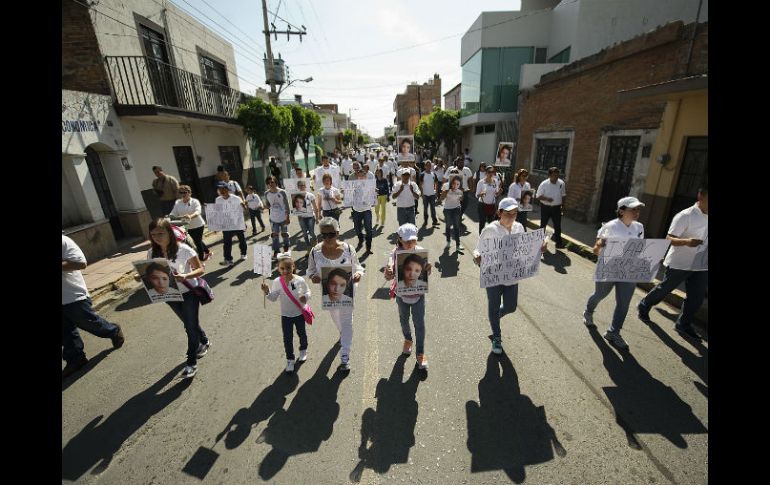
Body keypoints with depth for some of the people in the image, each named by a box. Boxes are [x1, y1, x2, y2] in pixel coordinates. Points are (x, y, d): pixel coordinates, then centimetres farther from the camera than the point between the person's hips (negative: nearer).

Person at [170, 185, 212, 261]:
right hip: (188, 226, 6)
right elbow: (173, 213, 0)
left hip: (197, 225, -6)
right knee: (197, 241, 18)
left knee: (198, 241, -1)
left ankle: (201, 257, 15)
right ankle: (208, 251, 40)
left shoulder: (195, 201, -14)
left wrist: (190, 216, -50)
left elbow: (198, 212, -31)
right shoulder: (178, 203, 2)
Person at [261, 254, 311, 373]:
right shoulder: (277, 282, -15)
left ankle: (303, 350, 50)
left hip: (300, 313, 0)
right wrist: (267, 292, -24)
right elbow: (273, 298, -6)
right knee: (287, 338, 8)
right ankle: (290, 359, 28)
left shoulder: (300, 280, -19)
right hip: (285, 315, 0)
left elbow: (307, 291, -6)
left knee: (301, 333, 22)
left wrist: (306, 297, -27)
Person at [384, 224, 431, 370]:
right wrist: (388, 273, -45)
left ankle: (421, 353, 23)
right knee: (404, 319, 22)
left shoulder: (420, 252, -14)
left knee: (419, 323, 5)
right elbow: (390, 276, -21)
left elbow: (425, 273, -10)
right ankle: (407, 339, 51)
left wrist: (428, 269, -33)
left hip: (418, 293, -1)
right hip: (401, 293, 1)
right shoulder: (396, 253, -16)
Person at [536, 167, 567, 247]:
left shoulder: (561, 183, -3)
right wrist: (546, 199, -26)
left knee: (557, 226, 6)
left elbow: (563, 195, 8)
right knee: (543, 225, 11)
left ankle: (558, 242, 16)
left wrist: (562, 206, 7)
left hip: (556, 207, 2)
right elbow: (538, 196, -9)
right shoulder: (544, 184, -14)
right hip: (545, 207, -2)